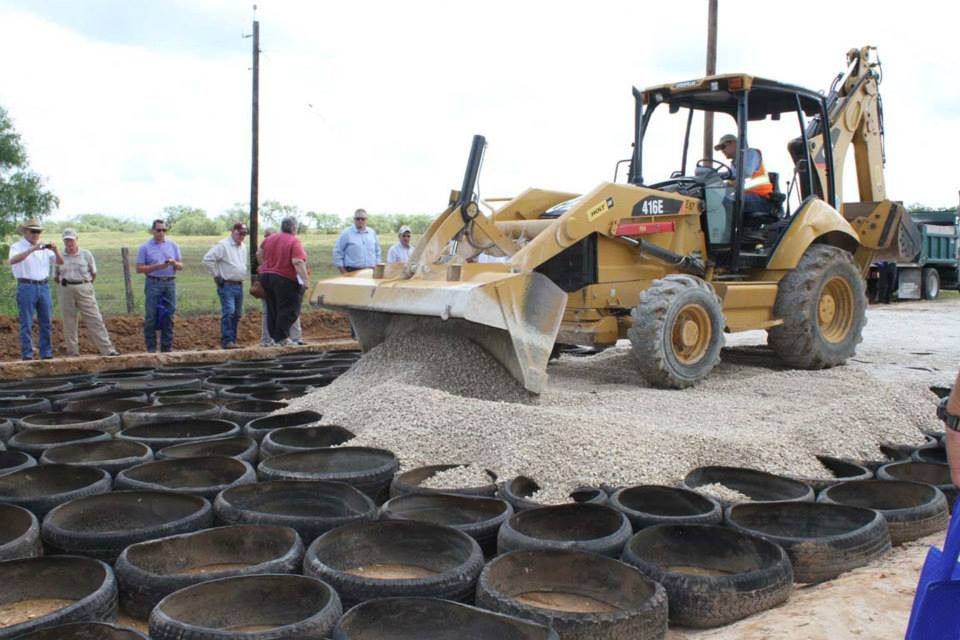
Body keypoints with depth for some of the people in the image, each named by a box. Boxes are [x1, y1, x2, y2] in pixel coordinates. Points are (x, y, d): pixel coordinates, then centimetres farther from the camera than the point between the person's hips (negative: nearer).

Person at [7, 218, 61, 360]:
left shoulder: (44, 247, 13)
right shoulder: (17, 246, -1)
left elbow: (60, 262, 6)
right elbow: (12, 261, -22)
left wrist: (55, 250, -14)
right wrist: (32, 249, -30)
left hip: (44, 286, 5)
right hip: (26, 287, -4)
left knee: (47, 322, 6)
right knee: (26, 324, -2)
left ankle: (47, 354, 14)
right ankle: (27, 356, 2)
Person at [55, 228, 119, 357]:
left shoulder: (86, 254, 2)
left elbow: (94, 273, 10)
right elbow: (55, 277, 12)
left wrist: (85, 284, 9)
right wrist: (63, 285, 8)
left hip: (84, 289, -1)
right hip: (66, 291, 1)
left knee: (95, 319, -6)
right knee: (69, 322, 6)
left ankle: (107, 349, -8)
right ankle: (72, 352, 16)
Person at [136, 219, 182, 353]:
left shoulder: (173, 245, 10)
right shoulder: (145, 247, 1)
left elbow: (181, 266, 9)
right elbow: (139, 268, -3)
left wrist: (174, 263, -13)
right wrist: (157, 266, -15)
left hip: (170, 283, 3)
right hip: (153, 283, -3)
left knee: (168, 315, 5)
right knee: (151, 316, -2)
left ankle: (167, 347, 13)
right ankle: (151, 347, 5)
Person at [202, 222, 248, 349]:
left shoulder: (243, 247, 16)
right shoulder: (223, 245, -9)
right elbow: (207, 260, -15)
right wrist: (216, 275, -10)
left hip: (239, 285, 8)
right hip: (227, 285, -8)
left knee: (237, 314, 9)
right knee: (229, 312, -16)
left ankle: (232, 341, 16)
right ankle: (226, 341, -15)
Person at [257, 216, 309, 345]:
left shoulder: (270, 238, 9)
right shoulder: (294, 241, -13)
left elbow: (259, 254, 18)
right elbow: (298, 262, -23)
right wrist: (305, 279, -24)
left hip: (266, 276, 7)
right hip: (286, 280, -7)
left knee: (272, 309, 14)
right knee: (287, 310, -1)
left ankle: (273, 336, 18)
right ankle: (282, 337, -5)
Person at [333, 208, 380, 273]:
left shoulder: (372, 232, 13)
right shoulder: (346, 233, -1)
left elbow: (377, 251, 22)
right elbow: (337, 252, -1)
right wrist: (343, 272, -6)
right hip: (352, 272, -4)